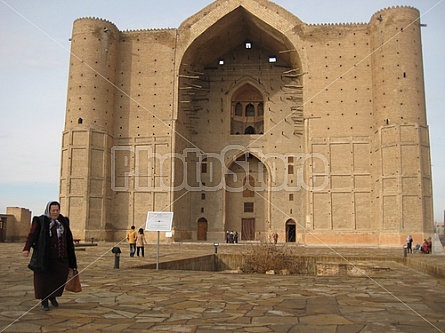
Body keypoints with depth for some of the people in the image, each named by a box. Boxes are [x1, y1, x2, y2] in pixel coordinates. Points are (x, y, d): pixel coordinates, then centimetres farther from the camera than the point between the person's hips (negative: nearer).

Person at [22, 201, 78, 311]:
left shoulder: (63, 221, 11)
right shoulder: (40, 221, -3)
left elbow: (68, 239, 16)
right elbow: (32, 235, -14)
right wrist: (27, 248, -29)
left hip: (61, 258, 4)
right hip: (45, 257, -4)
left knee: (60, 277, 4)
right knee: (44, 278, 2)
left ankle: (53, 296, 29)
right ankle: (44, 301, 16)